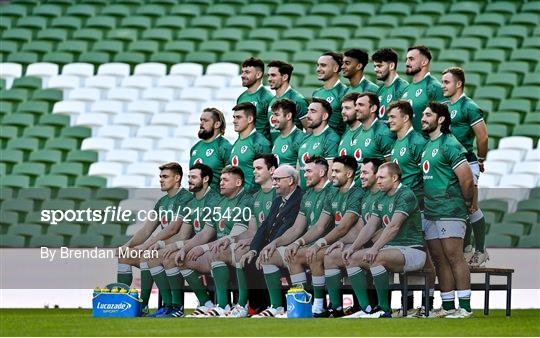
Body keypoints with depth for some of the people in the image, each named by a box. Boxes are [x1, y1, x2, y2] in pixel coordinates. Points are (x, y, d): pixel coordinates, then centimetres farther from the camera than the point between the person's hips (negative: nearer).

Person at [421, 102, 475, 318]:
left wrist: (467, 203, -5)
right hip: (431, 212, 9)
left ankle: (465, 307, -10)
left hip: (450, 211, -9)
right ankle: (447, 307, 13)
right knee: (439, 260, 9)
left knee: (454, 257, -11)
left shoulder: (449, 145, -11)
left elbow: (466, 178, -15)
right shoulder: (427, 146, 18)